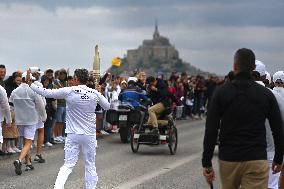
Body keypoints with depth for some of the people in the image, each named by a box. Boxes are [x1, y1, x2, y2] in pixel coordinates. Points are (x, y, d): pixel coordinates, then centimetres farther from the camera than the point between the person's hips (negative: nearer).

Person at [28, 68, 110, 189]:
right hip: (89, 134, 1)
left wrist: (30, 84, 7)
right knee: (90, 165, 11)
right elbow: (107, 106, 13)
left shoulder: (68, 91, -9)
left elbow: (47, 93, -4)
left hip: (73, 135, -1)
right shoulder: (95, 93, -3)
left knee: (68, 165, 2)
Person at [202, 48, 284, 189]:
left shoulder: (221, 93, -1)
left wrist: (207, 163, -1)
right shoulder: (266, 94, 1)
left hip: (227, 160, 1)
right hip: (257, 161, -1)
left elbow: (211, 131, -5)